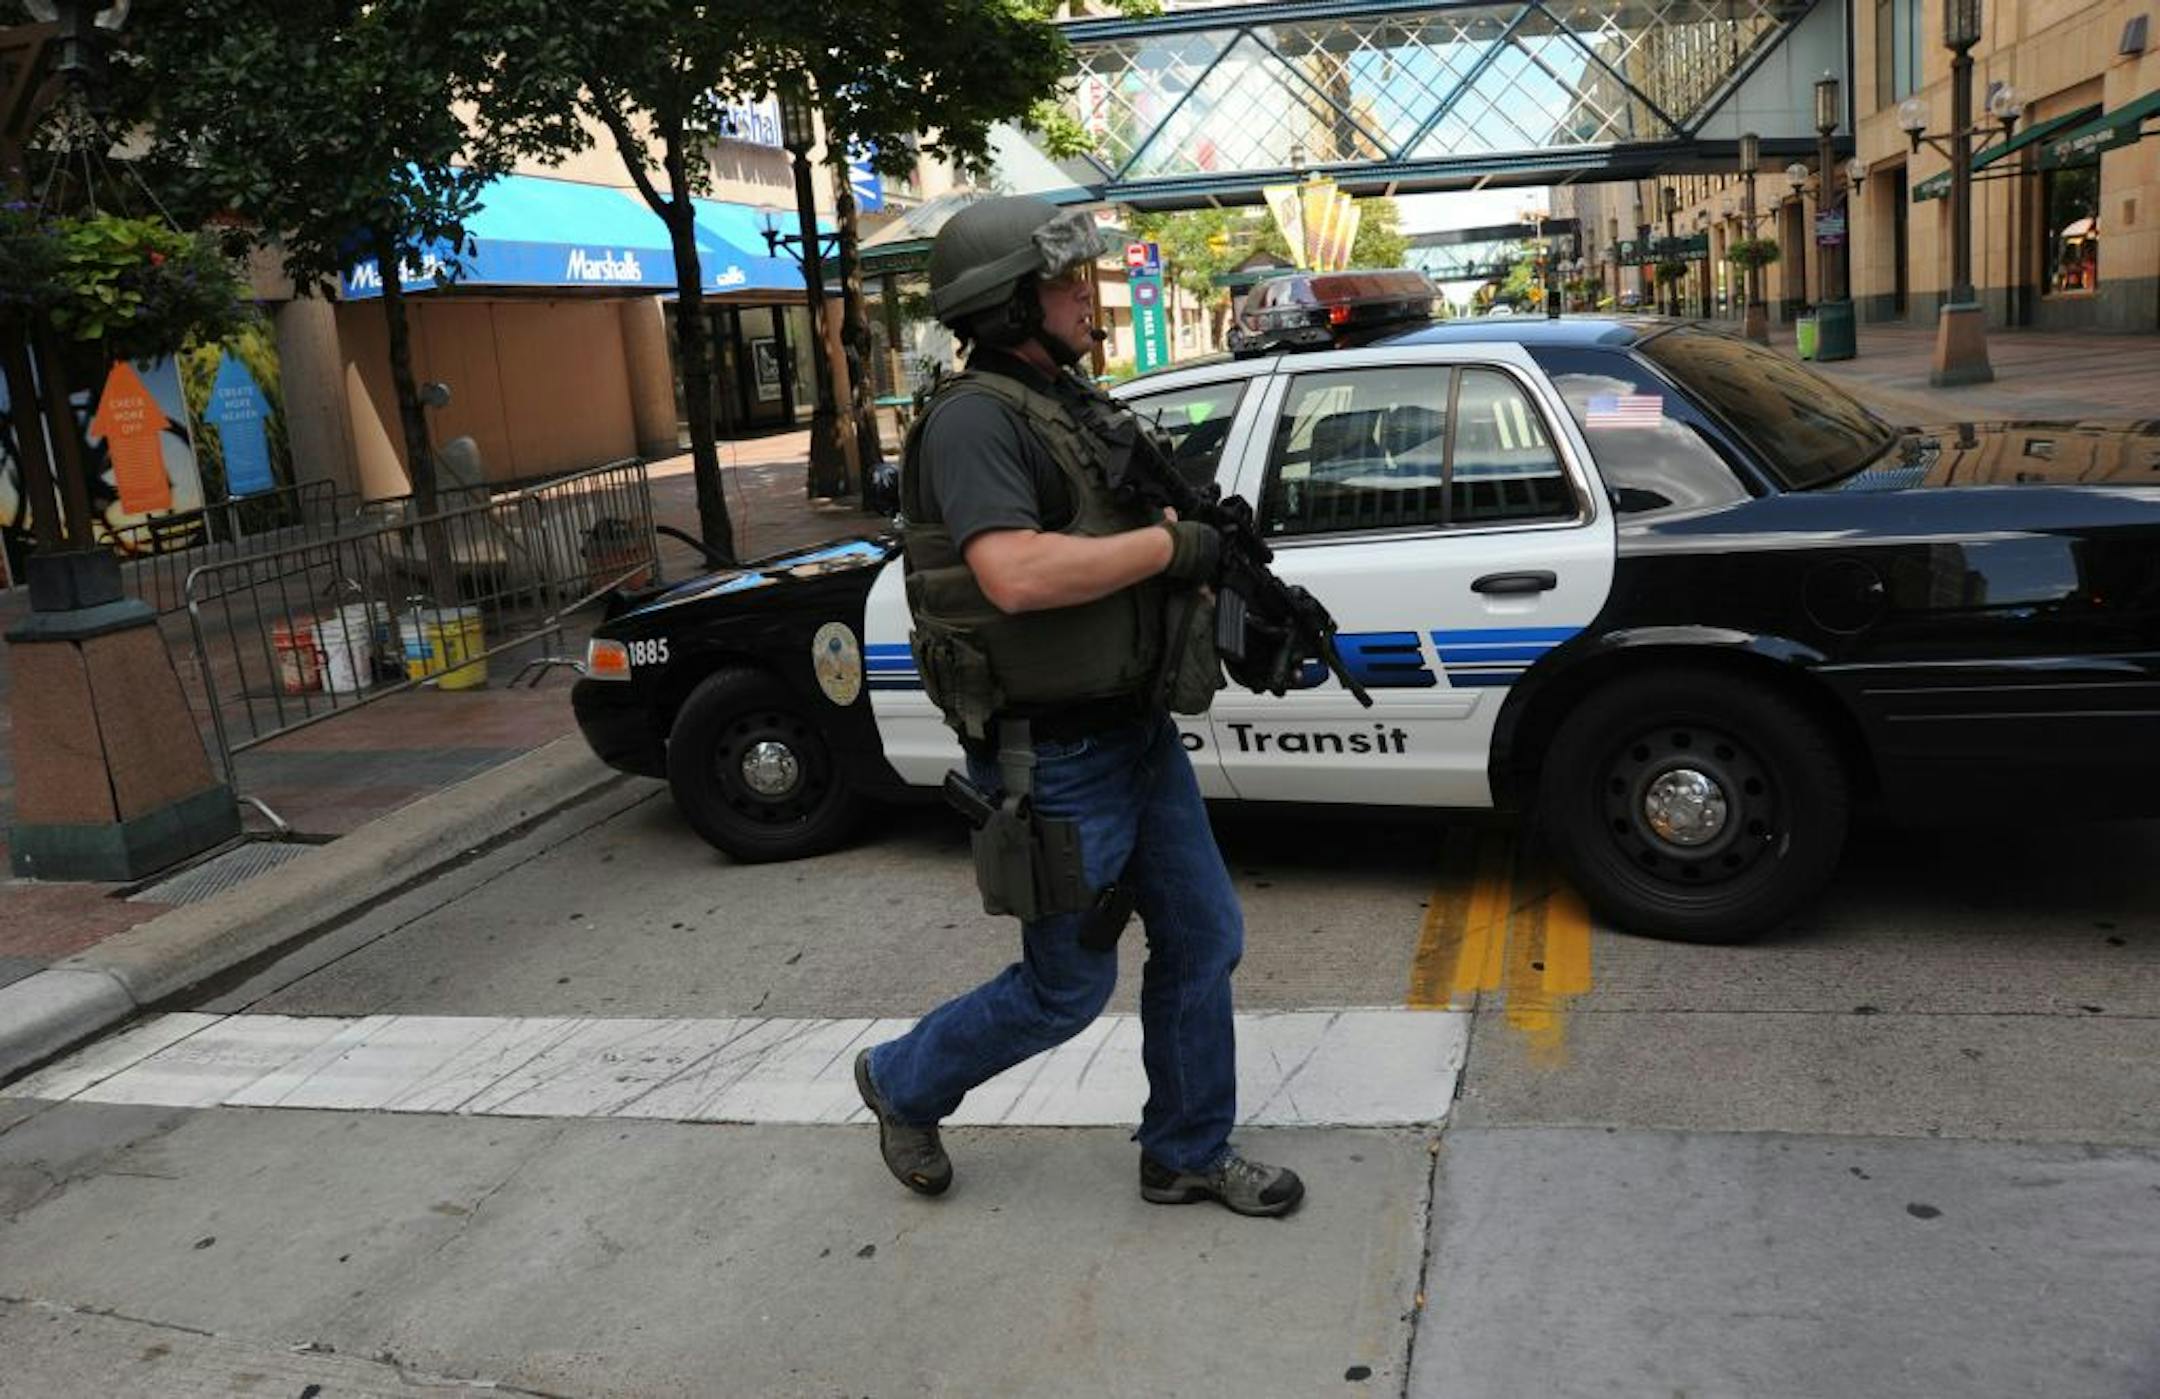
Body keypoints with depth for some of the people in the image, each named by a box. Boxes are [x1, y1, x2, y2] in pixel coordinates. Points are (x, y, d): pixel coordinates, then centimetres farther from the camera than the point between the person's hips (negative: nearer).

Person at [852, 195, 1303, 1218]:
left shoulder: (1079, 404, 11)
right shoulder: (975, 417, -18)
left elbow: (1134, 532, 21)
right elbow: (1016, 575, -33)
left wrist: (1225, 551, 0)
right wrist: (1171, 545, -23)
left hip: (1138, 731, 9)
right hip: (1054, 760, -9)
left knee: (1202, 939, 13)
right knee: (1069, 988, 6)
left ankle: (1188, 1154, 31)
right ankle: (902, 1084, 31)